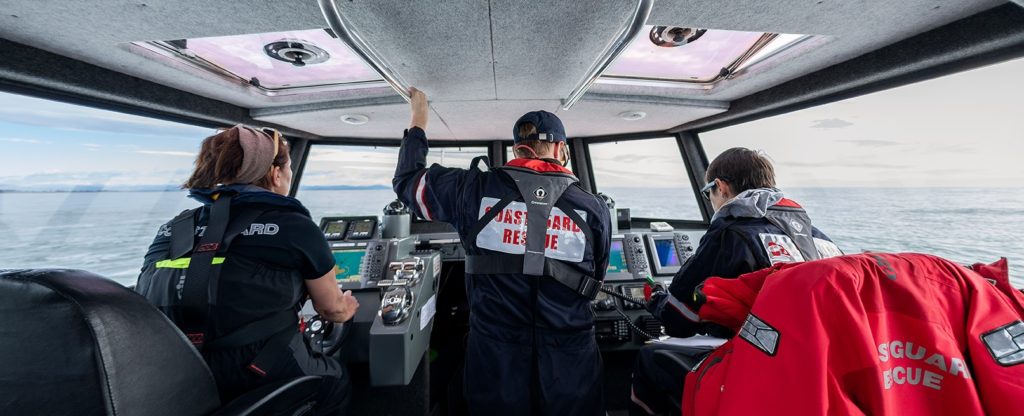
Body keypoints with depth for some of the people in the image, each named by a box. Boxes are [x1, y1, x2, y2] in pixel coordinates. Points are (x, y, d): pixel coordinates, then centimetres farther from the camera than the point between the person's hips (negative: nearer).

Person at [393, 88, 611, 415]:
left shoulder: (475, 190, -11)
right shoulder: (594, 208, -7)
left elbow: (407, 179, 6)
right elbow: (595, 283, 7)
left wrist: (418, 119, 18)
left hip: (495, 363, 0)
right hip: (571, 365, 1)